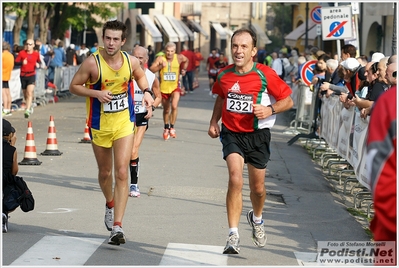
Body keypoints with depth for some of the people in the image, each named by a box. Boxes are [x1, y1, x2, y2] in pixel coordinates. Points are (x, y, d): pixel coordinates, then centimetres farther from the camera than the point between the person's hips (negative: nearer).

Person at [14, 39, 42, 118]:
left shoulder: (36, 54, 2)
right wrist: (22, 63, -22)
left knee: (29, 93, -17)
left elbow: (39, 61, 20)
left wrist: (38, 64, -3)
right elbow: (16, 62, -3)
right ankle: (30, 106, 39)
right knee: (25, 94, 13)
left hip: (31, 75, -2)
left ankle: (27, 110, -23)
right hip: (23, 75, 2)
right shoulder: (22, 53, -1)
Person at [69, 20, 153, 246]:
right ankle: (110, 205, 48)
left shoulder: (131, 61, -6)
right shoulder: (93, 63, -15)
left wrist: (146, 91, -2)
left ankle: (117, 226, -14)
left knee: (122, 173, -12)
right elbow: (74, 86, -7)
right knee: (105, 173, 15)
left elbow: (140, 76, 17)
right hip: (100, 125, 0)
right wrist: (96, 93, -22)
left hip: (124, 124, 0)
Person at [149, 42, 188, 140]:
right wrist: (160, 66, -34)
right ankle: (166, 128, 39)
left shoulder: (179, 58, -7)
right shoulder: (160, 58, -14)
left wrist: (184, 70, 8)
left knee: (174, 106, -24)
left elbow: (186, 61, 18)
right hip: (164, 88, 1)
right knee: (166, 110, 16)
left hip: (175, 87, 0)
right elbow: (151, 69, -22)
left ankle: (172, 127, -8)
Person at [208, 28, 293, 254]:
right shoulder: (224, 75, -2)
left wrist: (270, 110, -22)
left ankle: (257, 218, 46)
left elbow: (288, 101, -5)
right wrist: (214, 122, 8)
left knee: (258, 187, 12)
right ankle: (233, 236, -18)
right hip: (232, 133, 1)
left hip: (258, 135, -1)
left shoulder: (265, 74, -12)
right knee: (235, 180, -20)